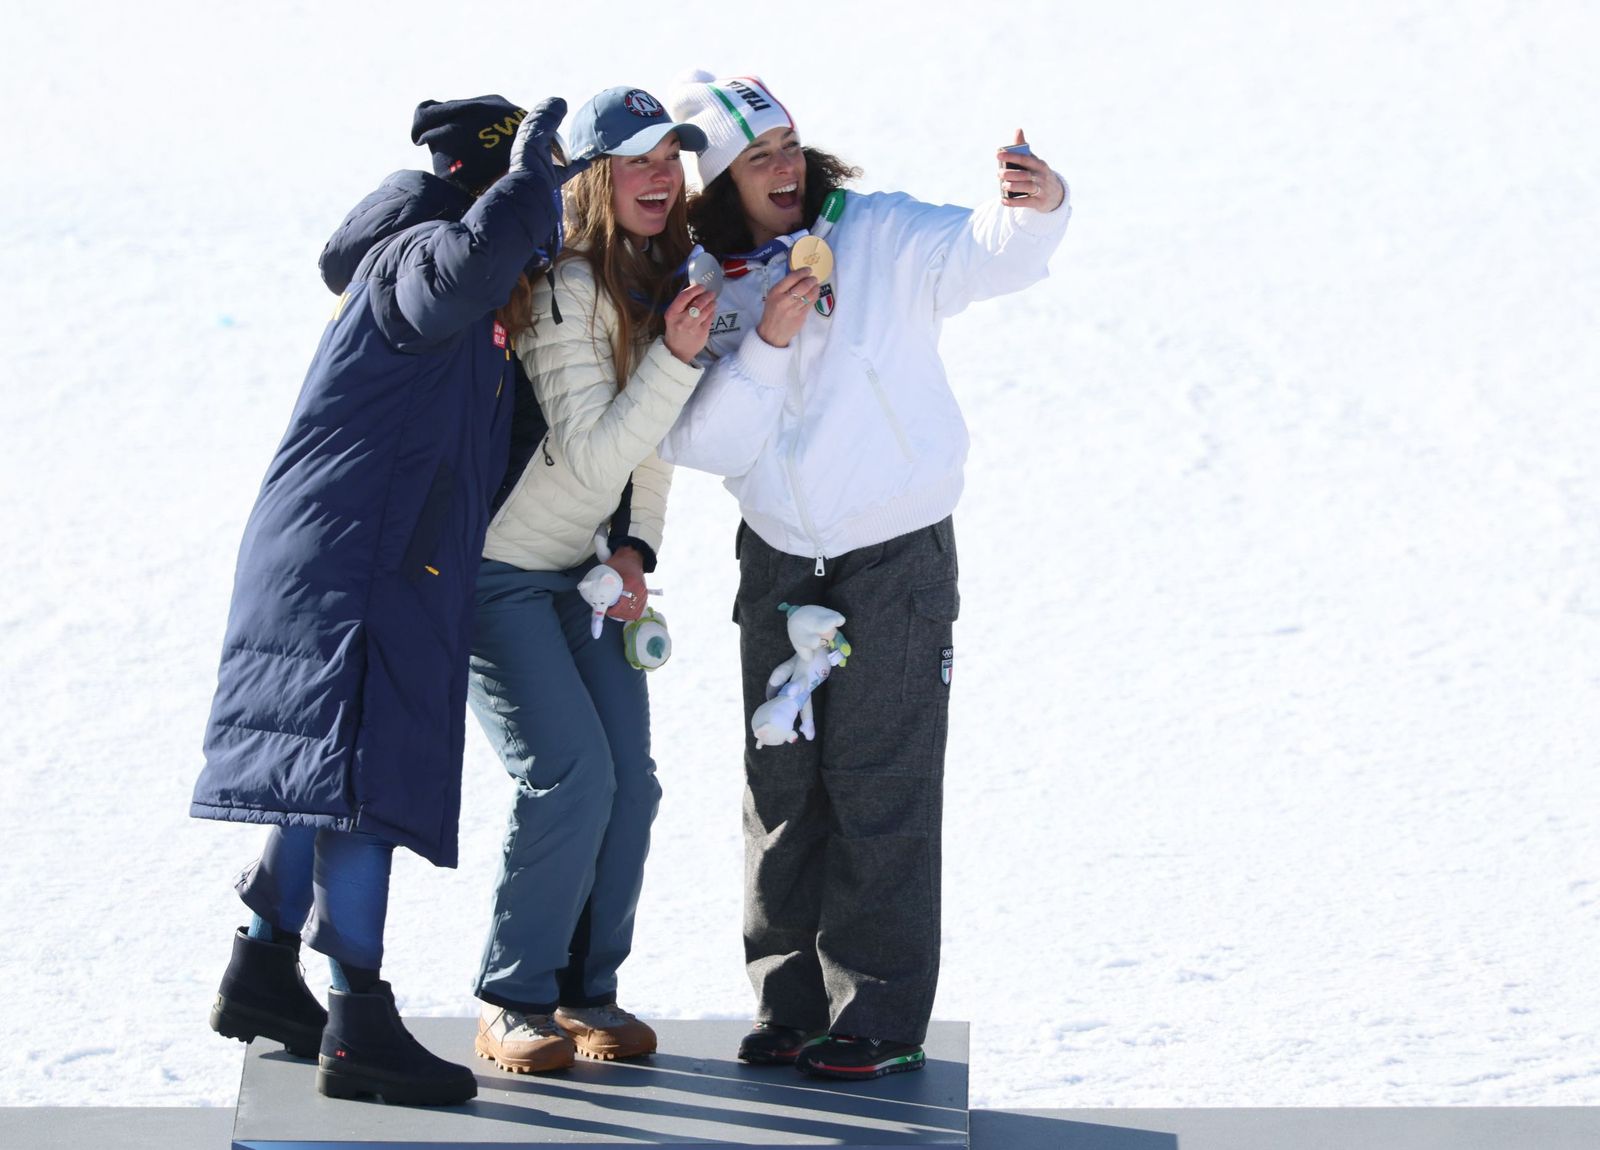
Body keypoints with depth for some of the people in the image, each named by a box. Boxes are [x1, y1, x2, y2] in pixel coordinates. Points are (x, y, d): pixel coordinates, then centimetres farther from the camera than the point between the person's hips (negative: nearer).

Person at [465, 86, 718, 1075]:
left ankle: (589, 991, 13)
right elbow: (593, 457, -27)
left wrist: (635, 549, 2)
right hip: (494, 571, -7)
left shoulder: (669, 280, 2)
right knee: (569, 775, -16)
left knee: (630, 780, -1)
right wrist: (676, 356, -34)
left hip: (585, 570, 7)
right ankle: (514, 1003, -2)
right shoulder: (564, 288, -24)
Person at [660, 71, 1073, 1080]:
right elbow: (698, 443, -9)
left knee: (880, 791, -4)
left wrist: (1036, 207, -48)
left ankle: (881, 1017, 3)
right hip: (779, 563, 4)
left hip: (898, 558, -4)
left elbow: (986, 253, -26)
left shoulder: (882, 238, -10)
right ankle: (793, 1007, 20)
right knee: (783, 788, 10)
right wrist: (765, 343, -22)